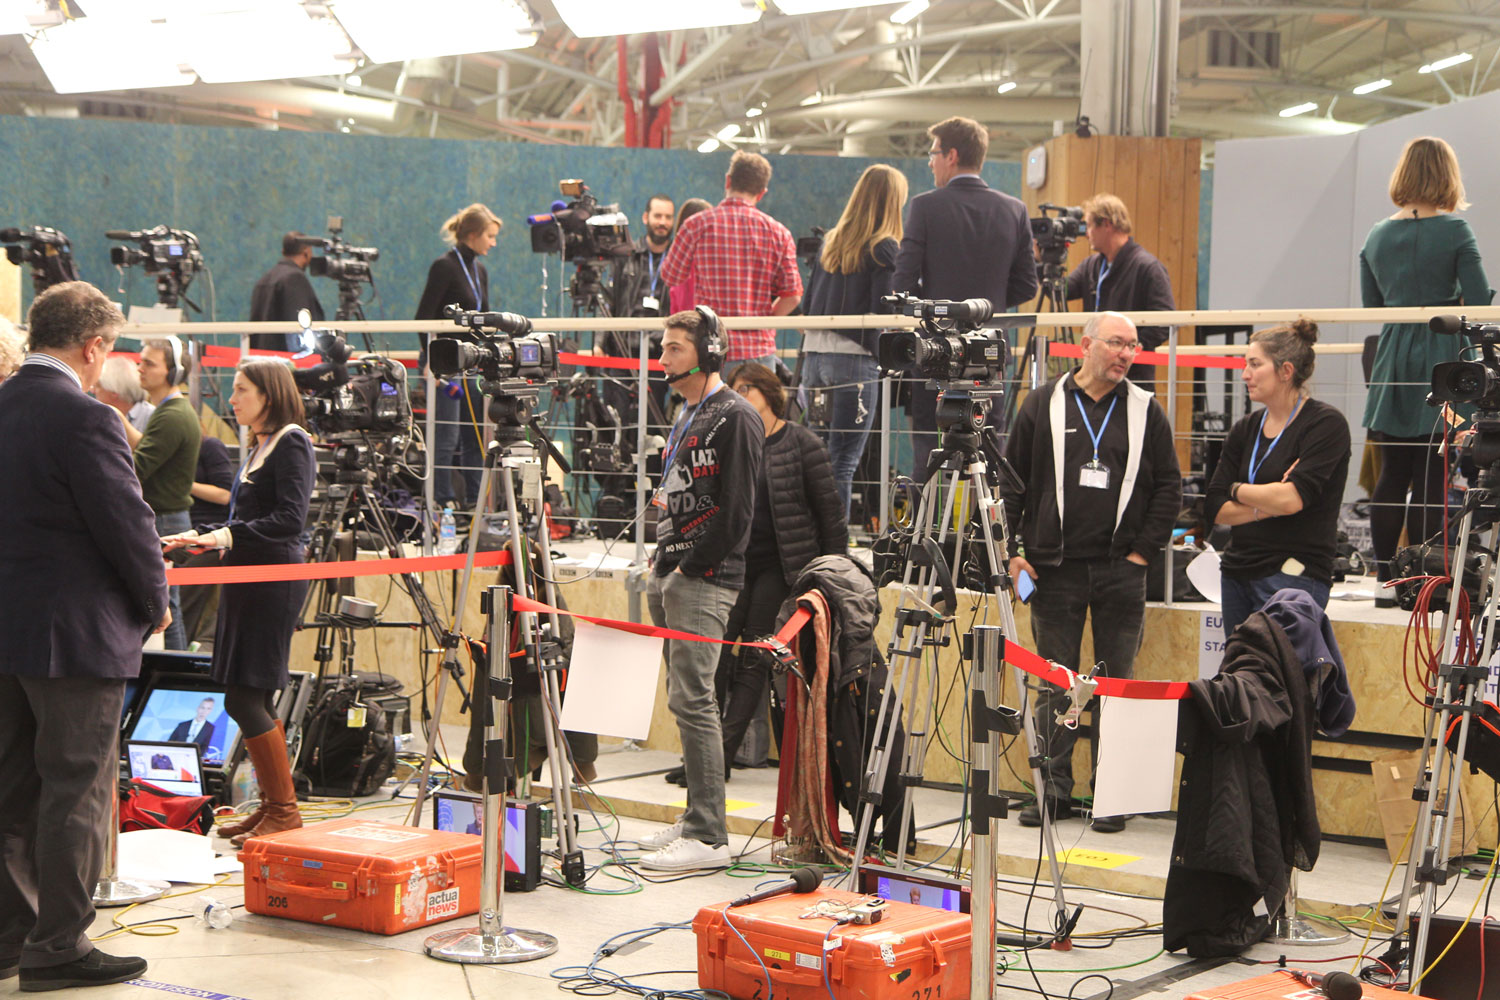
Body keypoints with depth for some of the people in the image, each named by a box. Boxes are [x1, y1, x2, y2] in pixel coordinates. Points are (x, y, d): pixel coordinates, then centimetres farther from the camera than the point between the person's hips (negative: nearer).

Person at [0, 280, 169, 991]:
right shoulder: (83, 419, -18)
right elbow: (128, 524, -17)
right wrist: (155, 601, 0)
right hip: (77, 634, -8)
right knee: (76, 791, 0)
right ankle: (59, 947, 5)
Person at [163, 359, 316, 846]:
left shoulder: (292, 443, -10)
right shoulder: (260, 447, 18)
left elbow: (289, 519, -19)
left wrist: (230, 536, -25)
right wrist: (204, 537, 16)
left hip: (274, 582, -9)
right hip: (247, 580, 9)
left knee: (245, 698, -10)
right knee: (256, 700, 11)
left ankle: (285, 811, -4)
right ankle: (272, 805, 18)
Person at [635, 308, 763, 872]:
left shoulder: (734, 418, -10)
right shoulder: (686, 419, 20)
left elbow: (736, 511, -16)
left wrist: (688, 567, -13)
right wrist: (662, 564, 14)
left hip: (705, 579, -10)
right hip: (670, 577, 10)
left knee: (691, 700, -12)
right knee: (687, 700, 11)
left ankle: (708, 838, -11)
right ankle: (697, 819, 18)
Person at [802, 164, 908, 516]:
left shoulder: (830, 242, 13)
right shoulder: (885, 248, -6)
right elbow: (884, 310, -13)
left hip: (815, 354, 6)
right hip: (856, 358, -6)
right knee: (843, 460, -5)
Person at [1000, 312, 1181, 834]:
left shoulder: (1146, 412, 7)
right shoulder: (1044, 405, 5)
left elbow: (1168, 487, 8)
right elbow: (1011, 481, 7)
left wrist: (1143, 550, 0)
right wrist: (1014, 549, 0)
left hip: (1120, 572, 0)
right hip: (1054, 570, 0)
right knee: (1054, 685, 4)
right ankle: (1053, 790, 11)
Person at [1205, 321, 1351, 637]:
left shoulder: (1326, 423, -5)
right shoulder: (1245, 430, 14)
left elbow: (1292, 498, -18)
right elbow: (1214, 509, 6)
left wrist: (1238, 490, -1)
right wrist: (1268, 506, -9)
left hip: (1294, 576, -7)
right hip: (1238, 572, 7)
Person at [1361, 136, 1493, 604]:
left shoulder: (1377, 236, 7)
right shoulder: (1454, 231, -8)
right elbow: (1481, 301, -9)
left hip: (1392, 361, 5)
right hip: (1440, 361, -4)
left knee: (1392, 475, 8)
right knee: (1431, 477, -2)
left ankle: (1385, 580, 10)